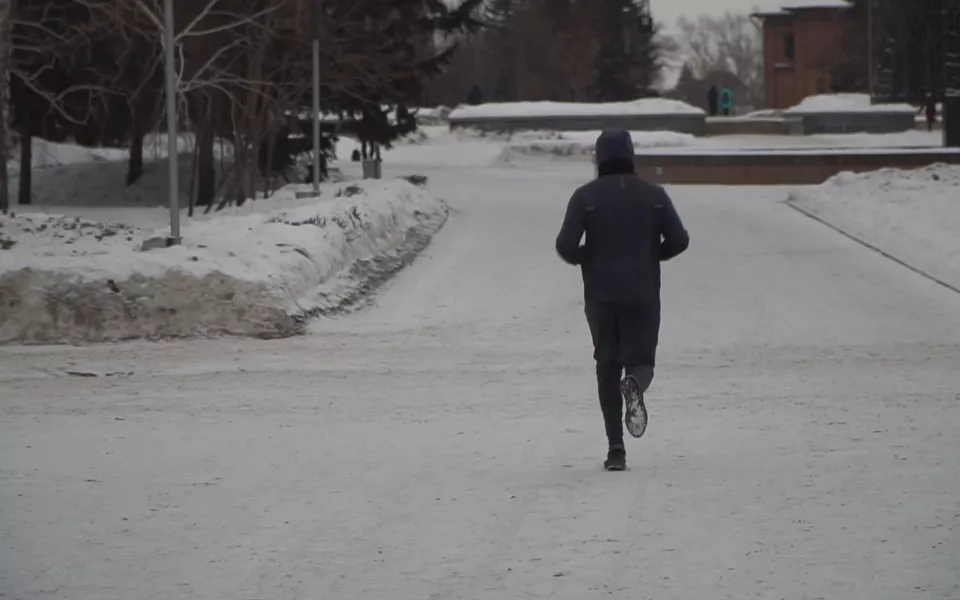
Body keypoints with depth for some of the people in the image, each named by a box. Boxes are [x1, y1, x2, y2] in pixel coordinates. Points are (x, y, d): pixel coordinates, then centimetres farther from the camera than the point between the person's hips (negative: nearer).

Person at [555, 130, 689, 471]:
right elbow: (679, 240, -3)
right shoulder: (653, 195, 2)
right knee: (641, 361, 9)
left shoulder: (585, 196, -2)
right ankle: (635, 384, -31)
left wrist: (583, 259, 10)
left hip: (600, 296, 0)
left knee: (608, 367, 10)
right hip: (643, 294, 0)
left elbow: (565, 244, -12)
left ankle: (616, 449, 1)